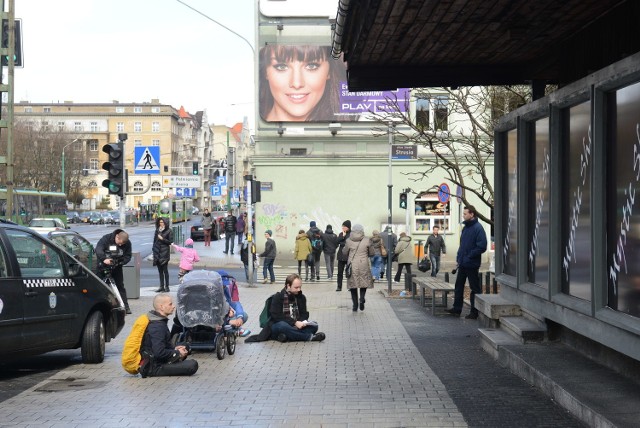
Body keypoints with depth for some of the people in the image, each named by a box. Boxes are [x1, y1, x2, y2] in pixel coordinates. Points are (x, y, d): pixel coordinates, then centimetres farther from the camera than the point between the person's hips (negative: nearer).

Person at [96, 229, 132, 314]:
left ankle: (125, 307, 5)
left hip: (116, 267, 2)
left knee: (120, 286, 2)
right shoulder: (106, 238, -19)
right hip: (103, 266, -2)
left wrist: (120, 262, -26)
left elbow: (127, 256, -6)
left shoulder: (127, 243, -10)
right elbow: (98, 249, -31)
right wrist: (104, 259, -47)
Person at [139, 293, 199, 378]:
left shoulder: (160, 321, 10)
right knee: (193, 365, -21)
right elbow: (159, 353, -29)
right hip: (154, 367, -11)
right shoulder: (157, 326, -22)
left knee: (185, 349, 26)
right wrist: (177, 353, -14)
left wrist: (174, 348, 7)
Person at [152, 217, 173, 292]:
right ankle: (162, 286, 14)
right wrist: (153, 249, 11)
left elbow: (170, 242, -8)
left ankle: (167, 287, -2)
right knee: (160, 271, 9)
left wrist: (162, 239, -15)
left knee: (165, 270, -5)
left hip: (165, 253, -6)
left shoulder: (169, 231, -4)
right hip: (157, 253, 6)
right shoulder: (157, 230, 13)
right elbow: (155, 240, 18)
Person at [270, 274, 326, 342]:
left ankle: (286, 337, -36)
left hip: (295, 326, 5)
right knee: (282, 326, -40)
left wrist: (301, 322, -13)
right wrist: (295, 322, -24)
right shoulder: (278, 297, -7)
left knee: (314, 326, -19)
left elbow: (304, 314, 12)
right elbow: (277, 316, -16)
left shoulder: (301, 297, 10)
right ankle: (309, 337, -33)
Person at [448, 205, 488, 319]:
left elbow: (482, 247, -20)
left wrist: (469, 256, -19)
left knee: (475, 288, 2)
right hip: (462, 263, 9)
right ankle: (457, 309, 20)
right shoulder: (465, 227, 12)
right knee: (458, 286, 12)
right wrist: (459, 257, 10)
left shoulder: (478, 228, -14)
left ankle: (475, 312, 8)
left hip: (471, 264, -9)